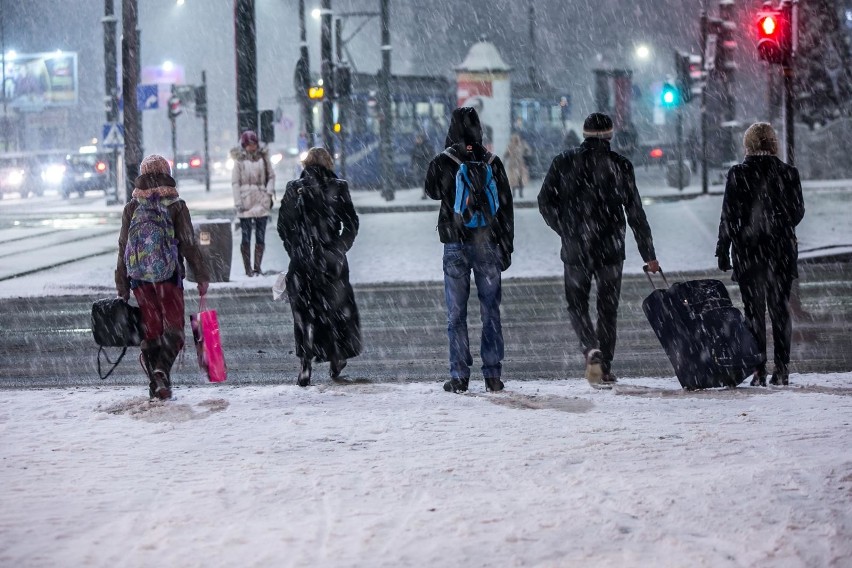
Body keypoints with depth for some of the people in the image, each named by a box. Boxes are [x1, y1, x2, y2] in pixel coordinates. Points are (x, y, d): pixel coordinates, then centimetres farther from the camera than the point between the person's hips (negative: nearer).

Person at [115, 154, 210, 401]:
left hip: (139, 278, 3)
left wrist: (122, 287, 11)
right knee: (173, 328, 2)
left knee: (150, 330, 11)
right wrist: (201, 276, 2)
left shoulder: (131, 208, 5)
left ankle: (155, 383, 10)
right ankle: (162, 369, -22)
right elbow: (189, 244, -5)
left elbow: (123, 248, 7)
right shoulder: (176, 206, -3)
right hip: (169, 278, -3)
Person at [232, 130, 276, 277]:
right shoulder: (240, 160, 1)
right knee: (246, 236, -4)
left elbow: (271, 176, 13)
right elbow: (235, 182, 0)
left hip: (261, 200, 2)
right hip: (246, 202, -2)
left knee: (261, 235, 2)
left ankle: (258, 266, 7)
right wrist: (238, 202, -7)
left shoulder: (263, 158, 7)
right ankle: (248, 268, -1)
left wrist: (269, 193, -2)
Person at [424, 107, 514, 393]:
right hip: (487, 244, 1)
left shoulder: (443, 162, -7)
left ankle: (459, 375, 0)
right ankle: (492, 375, 4)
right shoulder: (492, 162, 0)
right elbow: (505, 206, 3)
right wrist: (506, 246, 9)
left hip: (456, 245, -1)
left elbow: (432, 192, 12)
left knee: (456, 313, 3)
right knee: (490, 311, 6)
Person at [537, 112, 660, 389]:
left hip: (575, 249, 0)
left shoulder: (564, 162, 1)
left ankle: (592, 350, -16)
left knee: (577, 304, 10)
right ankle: (605, 368, 10)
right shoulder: (620, 165, -2)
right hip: (610, 249, 0)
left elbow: (545, 202, 1)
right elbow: (636, 213, -2)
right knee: (608, 307, 11)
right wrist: (649, 255, 2)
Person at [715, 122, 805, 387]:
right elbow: (798, 211, 6)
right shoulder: (788, 173, -1)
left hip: (748, 250, -2)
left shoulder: (738, 174, -7)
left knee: (754, 311, 3)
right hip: (782, 250, 2)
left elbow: (729, 216, -6)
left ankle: (758, 370, -3)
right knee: (780, 309, 9)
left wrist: (723, 250, 2)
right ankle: (782, 369, 5)